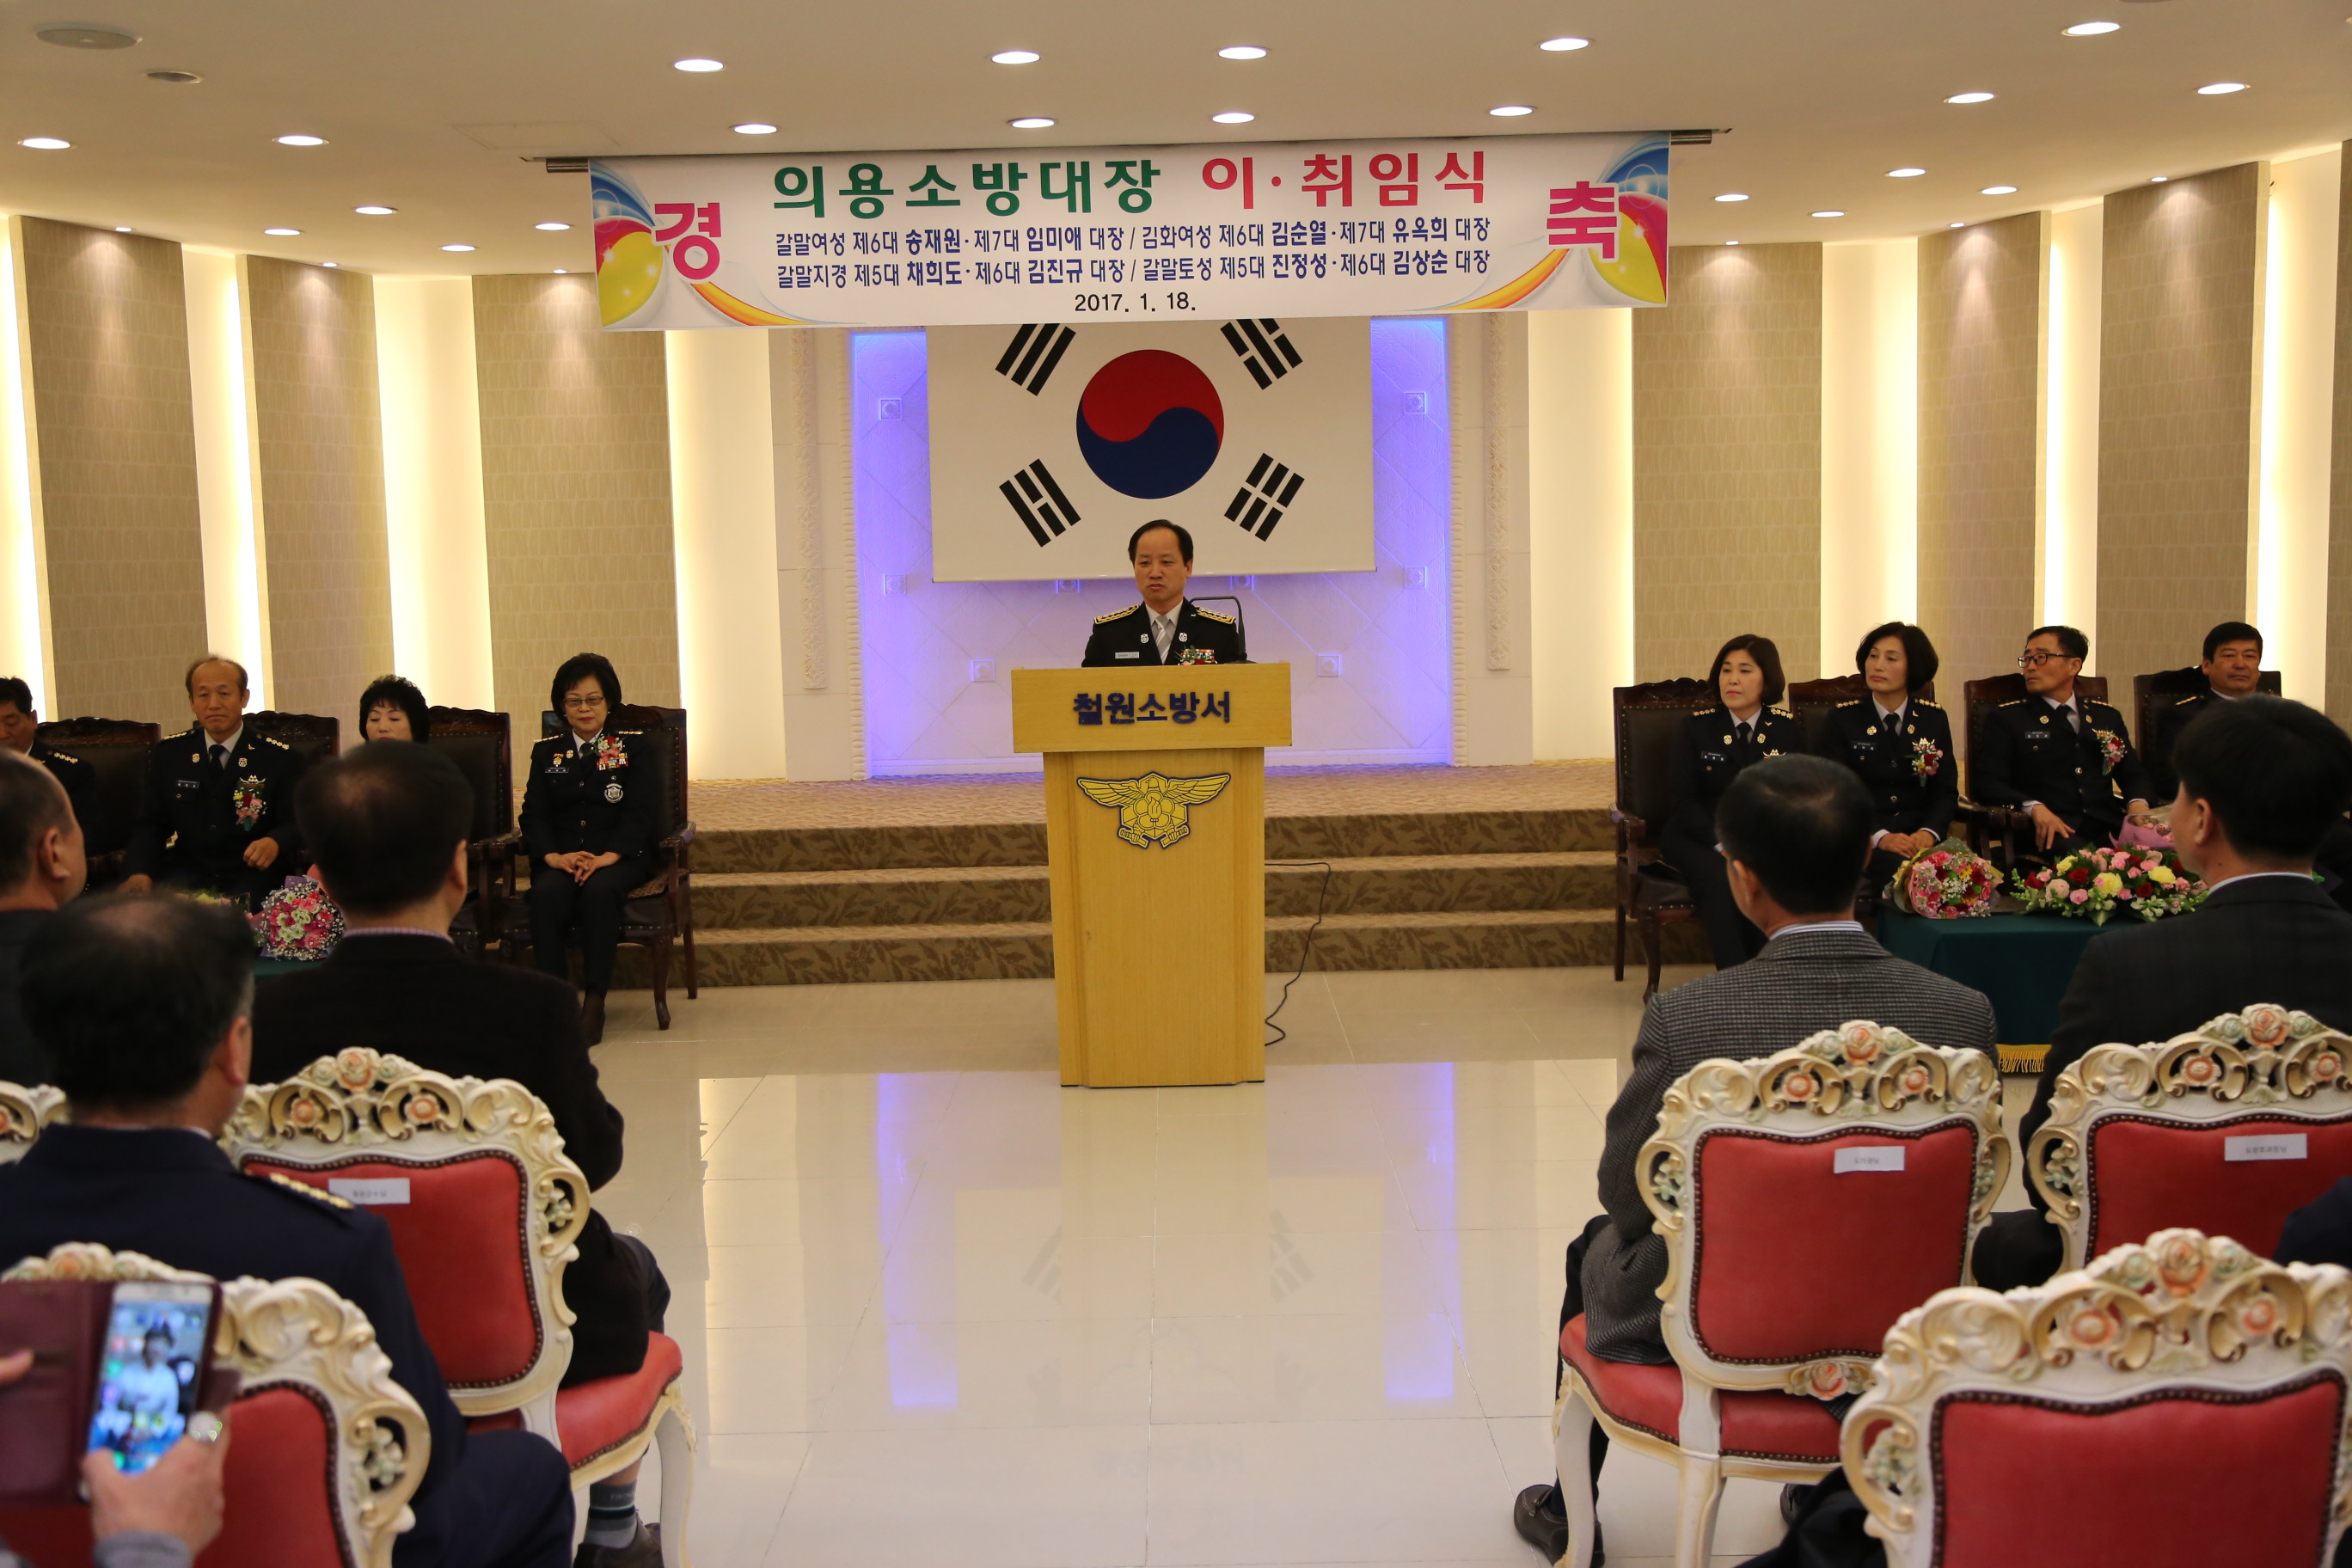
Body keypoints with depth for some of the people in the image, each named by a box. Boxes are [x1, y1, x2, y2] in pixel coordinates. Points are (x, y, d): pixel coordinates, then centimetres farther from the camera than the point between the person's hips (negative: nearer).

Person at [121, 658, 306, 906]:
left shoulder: (281, 759, 3)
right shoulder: (169, 753, 12)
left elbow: (295, 823, 2)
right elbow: (151, 823, 11)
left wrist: (275, 843, -23)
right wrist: (139, 873, -9)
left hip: (251, 879, -2)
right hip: (183, 877, 3)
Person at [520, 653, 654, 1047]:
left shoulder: (633, 748, 10)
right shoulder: (546, 753, 18)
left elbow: (640, 813, -1)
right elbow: (534, 816, 7)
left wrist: (606, 858, -18)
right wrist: (553, 856, -14)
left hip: (619, 858, -2)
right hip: (561, 859, 2)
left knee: (599, 890, -36)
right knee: (547, 892, -32)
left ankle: (595, 1001, -33)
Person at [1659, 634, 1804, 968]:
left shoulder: (1789, 731, 8)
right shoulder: (1697, 727, 5)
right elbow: (1681, 800, -2)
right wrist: (1722, 842, -17)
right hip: (1700, 838, -1)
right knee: (1721, 879, -35)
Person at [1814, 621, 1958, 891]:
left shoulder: (1934, 719, 11)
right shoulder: (1843, 718, 3)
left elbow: (1945, 791, 9)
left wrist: (1929, 832, -13)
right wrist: (1880, 837, -18)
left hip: (1919, 838, 3)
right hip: (1863, 843, -3)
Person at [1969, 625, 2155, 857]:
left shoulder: (2107, 717, 23)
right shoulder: (2008, 718, 11)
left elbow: (2133, 775, 24)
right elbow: (1986, 782, 0)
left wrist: (2137, 803, 0)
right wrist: (2033, 808, -18)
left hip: (2107, 827, 4)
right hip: (2048, 835, -4)